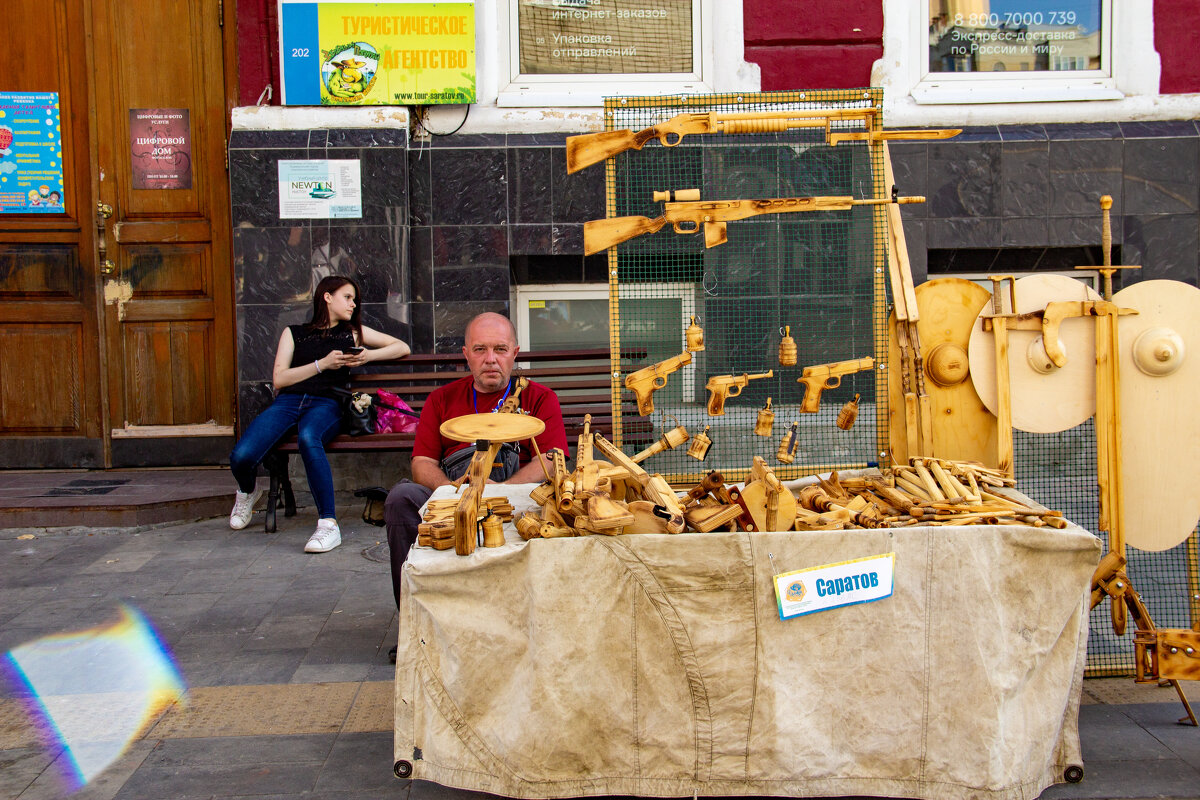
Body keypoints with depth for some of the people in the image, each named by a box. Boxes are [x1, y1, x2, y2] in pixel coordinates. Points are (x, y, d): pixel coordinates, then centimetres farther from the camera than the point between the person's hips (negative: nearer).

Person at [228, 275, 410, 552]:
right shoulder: (294, 333, 22)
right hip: (288, 401, 1)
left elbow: (402, 347, 26)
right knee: (241, 456, -25)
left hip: (326, 404, -1)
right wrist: (323, 364, -1)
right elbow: (279, 378, 8)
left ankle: (329, 524, -39)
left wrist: (369, 355, 8)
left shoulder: (353, 333, 26)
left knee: (308, 438, -41)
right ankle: (248, 492, 15)